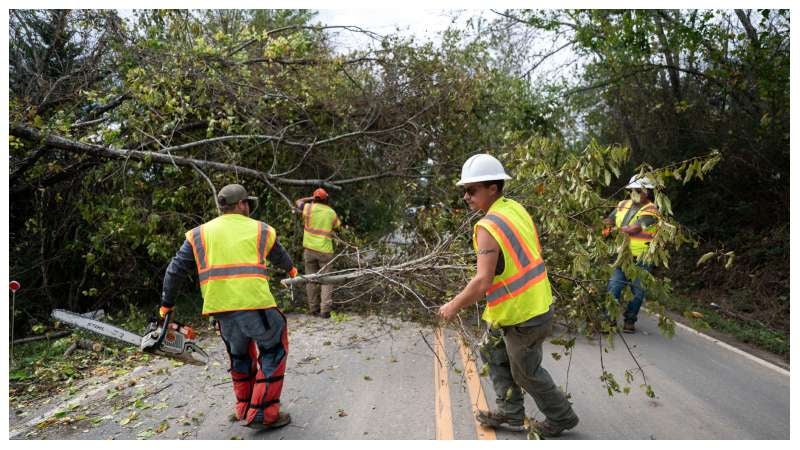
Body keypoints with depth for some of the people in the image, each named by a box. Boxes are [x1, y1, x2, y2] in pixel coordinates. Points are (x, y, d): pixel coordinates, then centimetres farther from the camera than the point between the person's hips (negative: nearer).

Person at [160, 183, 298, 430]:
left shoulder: (198, 234, 16)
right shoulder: (261, 230, 13)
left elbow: (175, 270, 15)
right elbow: (279, 256, 32)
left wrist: (166, 304, 26)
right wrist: (291, 269, 53)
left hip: (220, 307, 4)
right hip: (254, 302, -3)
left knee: (240, 354, 24)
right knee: (273, 352, 12)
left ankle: (245, 409, 32)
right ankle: (263, 414, 8)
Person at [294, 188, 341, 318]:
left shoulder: (309, 208, 0)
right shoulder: (331, 212, 2)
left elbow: (297, 202, 18)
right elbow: (337, 226, 15)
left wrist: (310, 198, 26)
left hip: (310, 249, 1)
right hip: (325, 250, -1)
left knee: (311, 279, 10)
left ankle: (313, 308, 14)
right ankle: (325, 309, -7)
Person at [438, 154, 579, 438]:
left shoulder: (489, 226, -25)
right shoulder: (516, 208, 1)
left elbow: (482, 282, -29)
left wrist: (454, 306, -14)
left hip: (523, 315, -9)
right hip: (535, 302, 9)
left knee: (526, 373, 13)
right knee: (493, 352, 21)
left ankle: (561, 417, 34)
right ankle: (510, 413, 32)